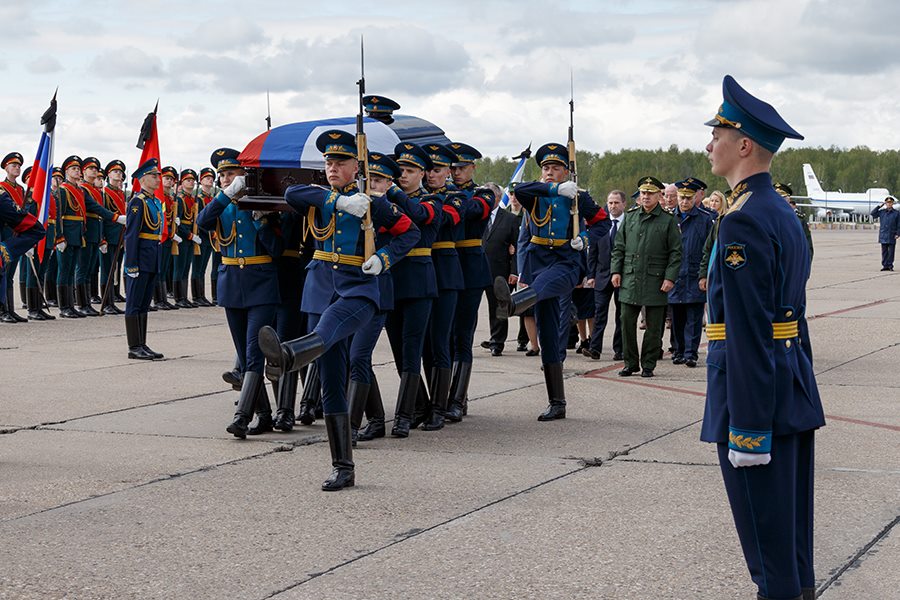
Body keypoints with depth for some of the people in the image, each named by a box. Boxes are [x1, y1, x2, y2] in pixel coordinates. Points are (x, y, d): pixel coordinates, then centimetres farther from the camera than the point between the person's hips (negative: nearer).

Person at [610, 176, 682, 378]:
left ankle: (648, 365, 11)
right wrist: (616, 270, 5)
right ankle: (630, 363, 13)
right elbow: (619, 247, 14)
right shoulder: (630, 217, 11)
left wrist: (670, 277, -8)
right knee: (627, 322, 3)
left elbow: (676, 252, 0)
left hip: (655, 282, -3)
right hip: (630, 279, 3)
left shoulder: (668, 220, 1)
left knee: (653, 326, 2)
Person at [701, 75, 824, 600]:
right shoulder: (784, 212, 13)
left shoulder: (744, 222, -19)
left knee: (766, 528, 0)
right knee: (792, 517, 17)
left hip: (755, 390, -10)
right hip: (794, 392, 10)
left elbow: (748, 333, -22)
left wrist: (748, 428, -21)